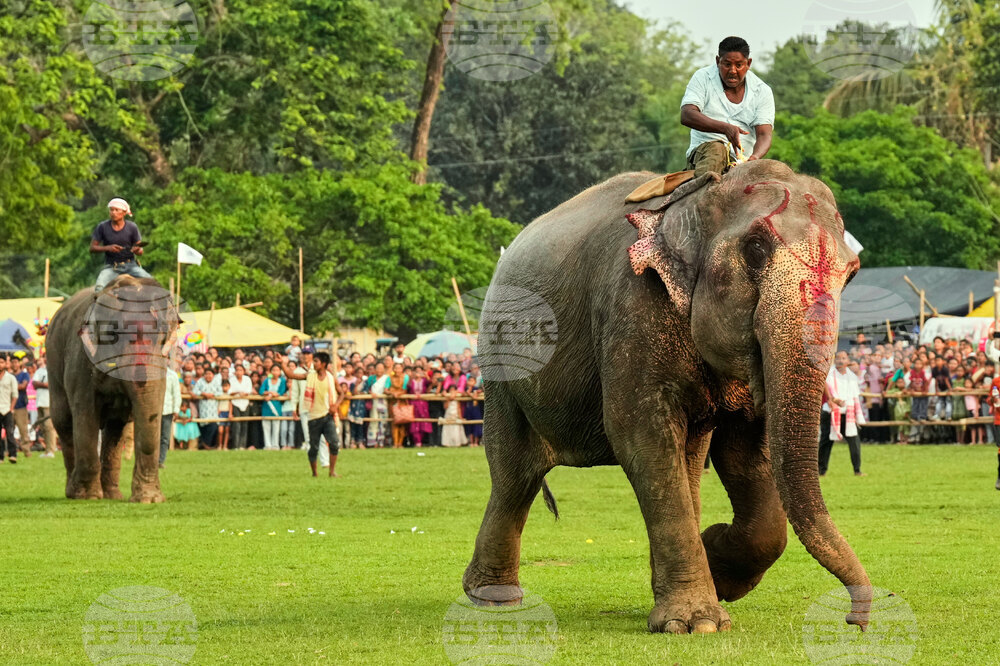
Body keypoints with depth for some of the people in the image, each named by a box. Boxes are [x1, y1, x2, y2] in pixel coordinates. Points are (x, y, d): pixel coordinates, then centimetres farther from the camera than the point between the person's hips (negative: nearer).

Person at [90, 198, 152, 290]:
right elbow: (92, 248, 2)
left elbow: (140, 251, 6)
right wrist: (107, 248, -16)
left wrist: (137, 250, -20)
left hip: (130, 265, 1)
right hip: (111, 267, -1)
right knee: (99, 287, -30)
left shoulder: (132, 227, 2)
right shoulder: (103, 227, 0)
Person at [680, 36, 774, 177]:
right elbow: (686, 116, -11)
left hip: (741, 160, 2)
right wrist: (725, 128, -27)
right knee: (716, 148, -37)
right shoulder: (703, 78, 5)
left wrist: (754, 158, -27)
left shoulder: (762, 91, 9)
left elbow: (764, 135, -2)